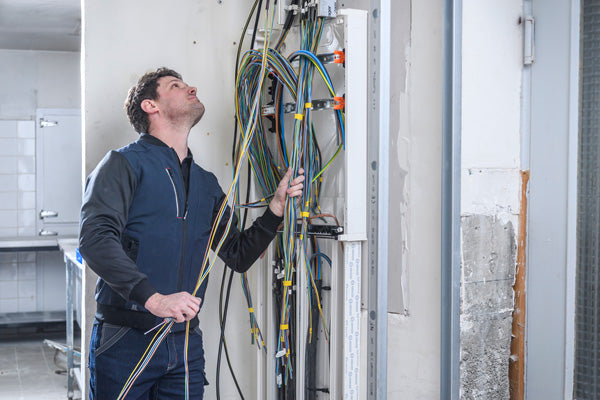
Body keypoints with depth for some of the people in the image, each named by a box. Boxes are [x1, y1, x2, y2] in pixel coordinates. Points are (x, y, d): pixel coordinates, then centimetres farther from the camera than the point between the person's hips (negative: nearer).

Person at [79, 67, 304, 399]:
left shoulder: (206, 183, 17)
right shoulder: (125, 164, -3)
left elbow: (238, 256, 18)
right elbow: (95, 237, -17)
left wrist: (277, 208, 5)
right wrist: (153, 298, -27)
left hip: (186, 346, 5)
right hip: (125, 342, -5)